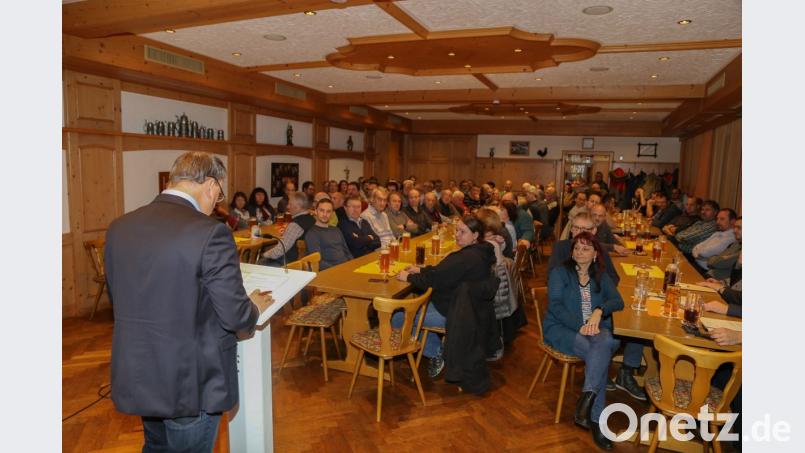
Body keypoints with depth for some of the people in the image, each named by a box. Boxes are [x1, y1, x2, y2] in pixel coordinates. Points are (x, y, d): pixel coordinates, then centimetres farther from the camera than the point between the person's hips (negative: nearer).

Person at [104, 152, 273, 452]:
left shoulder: (119, 227, -2)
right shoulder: (210, 232, -23)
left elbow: (118, 298, 10)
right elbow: (234, 316, -20)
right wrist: (254, 307, 2)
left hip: (136, 377, 6)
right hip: (190, 382, -6)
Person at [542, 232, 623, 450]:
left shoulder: (601, 276, 16)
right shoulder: (560, 272, 3)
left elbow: (617, 301, 2)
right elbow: (554, 305, -8)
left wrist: (599, 311, -20)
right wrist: (579, 326, -21)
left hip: (595, 328, 3)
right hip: (563, 328, -3)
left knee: (605, 343, -33)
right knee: (600, 353, -31)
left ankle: (587, 396, -34)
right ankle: (595, 418, -27)